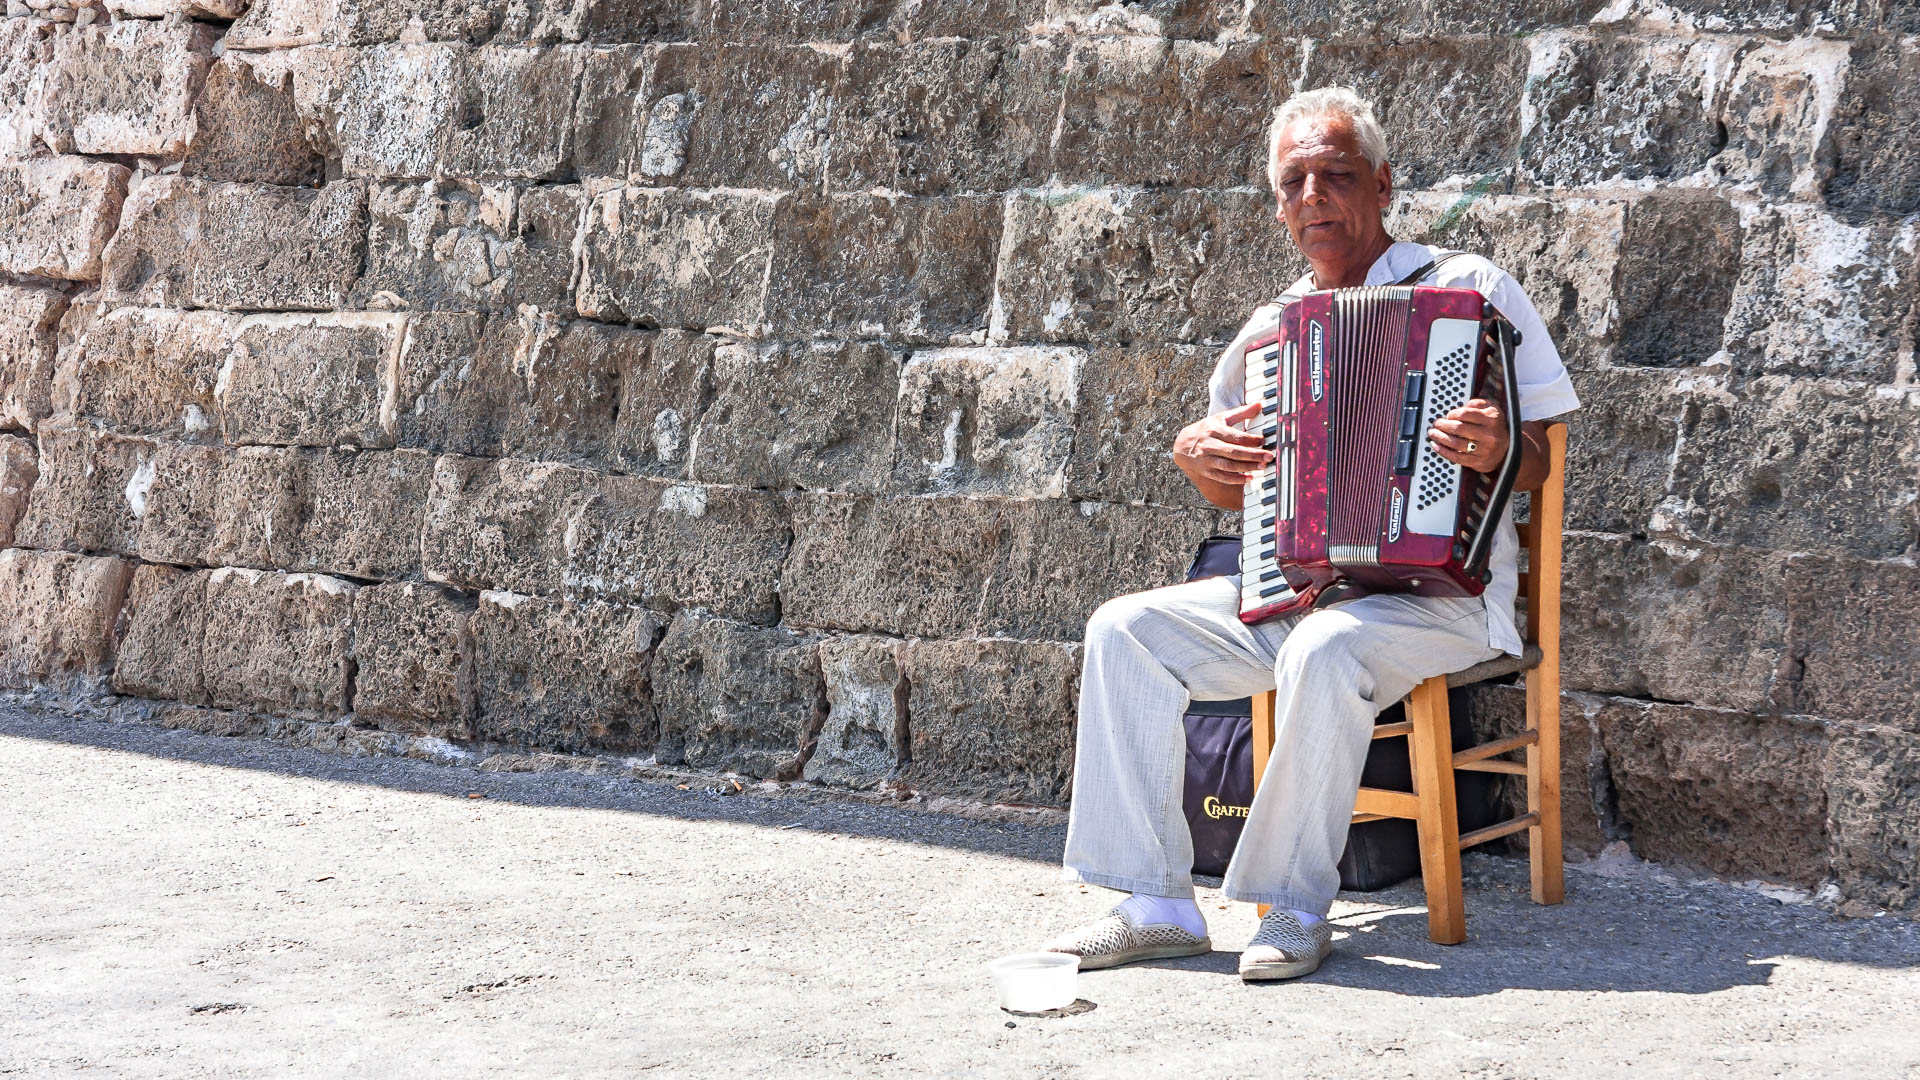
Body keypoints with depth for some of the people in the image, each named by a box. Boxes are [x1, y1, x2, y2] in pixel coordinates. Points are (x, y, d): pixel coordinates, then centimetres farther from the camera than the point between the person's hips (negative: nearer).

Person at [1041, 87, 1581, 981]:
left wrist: (1499, 450, -25)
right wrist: (1195, 455, 2)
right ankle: (1154, 904, -11)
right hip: (1290, 590, 6)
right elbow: (1239, 494, 24)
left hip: (1437, 591, -6)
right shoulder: (1271, 329, 15)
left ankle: (1297, 908, -20)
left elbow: (1537, 465, -2)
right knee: (1125, 629, -12)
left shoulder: (1470, 289, 0)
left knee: (1325, 652, -37)